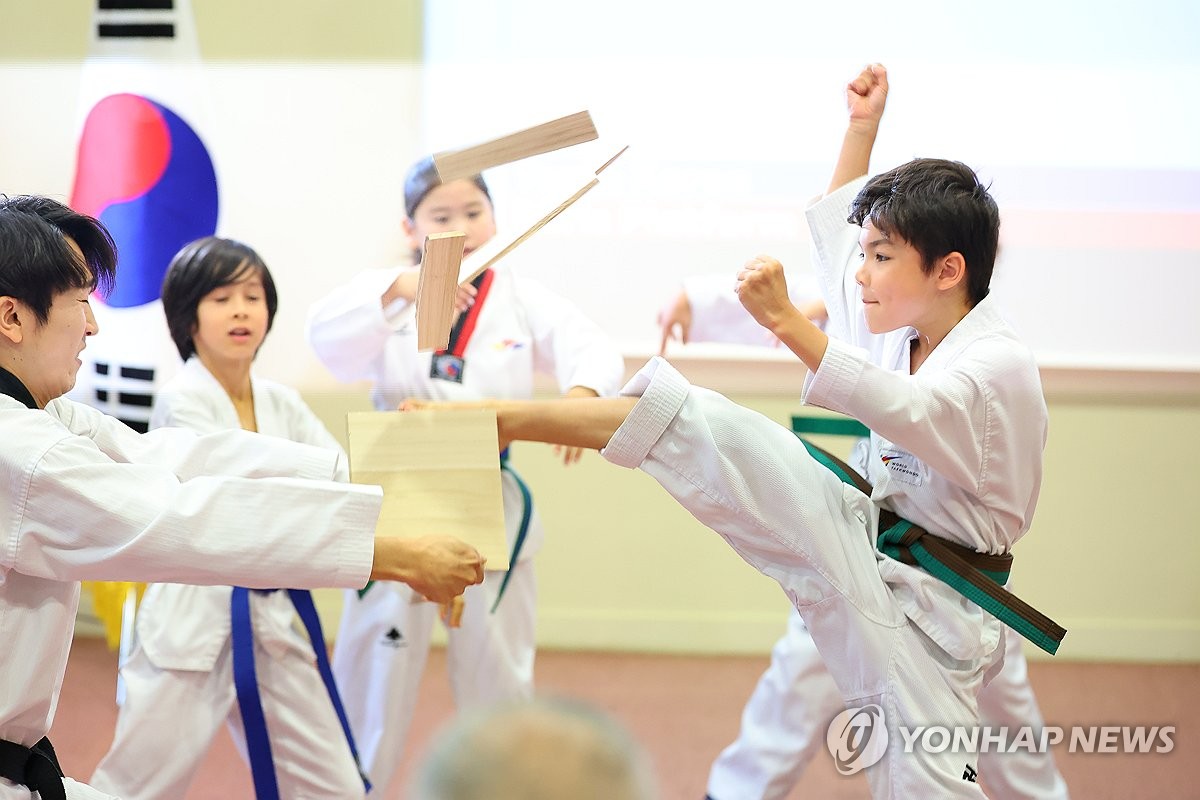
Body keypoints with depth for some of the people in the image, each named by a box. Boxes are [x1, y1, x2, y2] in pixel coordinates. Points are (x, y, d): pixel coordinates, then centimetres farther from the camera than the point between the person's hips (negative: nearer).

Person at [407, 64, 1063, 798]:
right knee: (709, 431, -13)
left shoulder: (1004, 368, -19)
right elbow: (834, 229, 23)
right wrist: (862, 126, 20)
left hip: (926, 611, -6)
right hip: (867, 546, 6)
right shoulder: (903, 333, 6)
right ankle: (504, 419, -15)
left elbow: (900, 408, -38)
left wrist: (787, 323, -48)